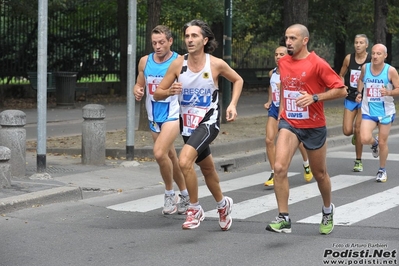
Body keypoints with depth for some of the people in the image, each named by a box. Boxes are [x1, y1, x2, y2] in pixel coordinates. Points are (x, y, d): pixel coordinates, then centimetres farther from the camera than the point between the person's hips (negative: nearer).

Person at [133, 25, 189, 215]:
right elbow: (139, 84, 15)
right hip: (154, 116, 6)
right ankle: (185, 196, 31)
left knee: (159, 153, -22)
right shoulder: (145, 61, 5)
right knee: (170, 156, 15)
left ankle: (170, 194, -3)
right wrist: (137, 91, -7)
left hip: (173, 114, -6)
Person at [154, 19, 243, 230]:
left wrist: (232, 104, -5)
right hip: (187, 124, 4)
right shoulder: (178, 64, -6)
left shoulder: (216, 64, -11)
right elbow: (157, 94, -2)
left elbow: (238, 80, 8)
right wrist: (170, 91, -24)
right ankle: (223, 204, 46)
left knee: (185, 161, -26)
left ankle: (195, 210, -9)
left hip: (208, 122, -4)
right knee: (207, 168, 20)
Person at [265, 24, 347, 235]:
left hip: (314, 126, -3)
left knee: (319, 174, 12)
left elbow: (341, 90, -14)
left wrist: (314, 97, -23)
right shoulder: (283, 62, 4)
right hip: (289, 124, 3)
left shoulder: (317, 64, -13)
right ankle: (283, 219, -14)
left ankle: (327, 210, 40)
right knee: (279, 167, -18)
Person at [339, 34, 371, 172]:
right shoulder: (349, 58, -2)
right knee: (347, 131, -5)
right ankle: (356, 135, 34)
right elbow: (341, 75, 12)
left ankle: (358, 161, 11)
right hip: (350, 98, 3)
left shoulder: (371, 60, -10)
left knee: (358, 130, -4)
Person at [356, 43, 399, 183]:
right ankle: (374, 142, 21)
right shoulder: (365, 67, -3)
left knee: (383, 143, 6)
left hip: (385, 112, -2)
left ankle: (382, 170, 27)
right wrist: (359, 93, 4)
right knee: (365, 139, -17)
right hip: (368, 111, 2)